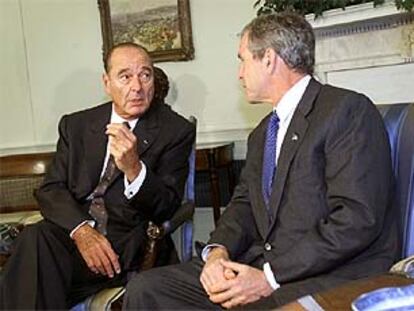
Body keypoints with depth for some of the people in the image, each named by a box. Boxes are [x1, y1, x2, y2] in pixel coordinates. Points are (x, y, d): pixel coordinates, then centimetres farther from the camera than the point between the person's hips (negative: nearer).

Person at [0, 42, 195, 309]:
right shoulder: (76, 125, 13)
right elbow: (51, 189, 5)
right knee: (35, 238, -30)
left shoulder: (176, 130, 1)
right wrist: (81, 230, -16)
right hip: (73, 231, 4)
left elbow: (166, 209, -5)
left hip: (130, 245, -3)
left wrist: (134, 168, -25)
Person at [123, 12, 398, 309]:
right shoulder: (261, 134, 21)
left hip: (332, 275, -8)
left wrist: (271, 277, -18)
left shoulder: (349, 110, -8)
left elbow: (357, 218, -17)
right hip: (261, 265, 8)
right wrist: (218, 251, -4)